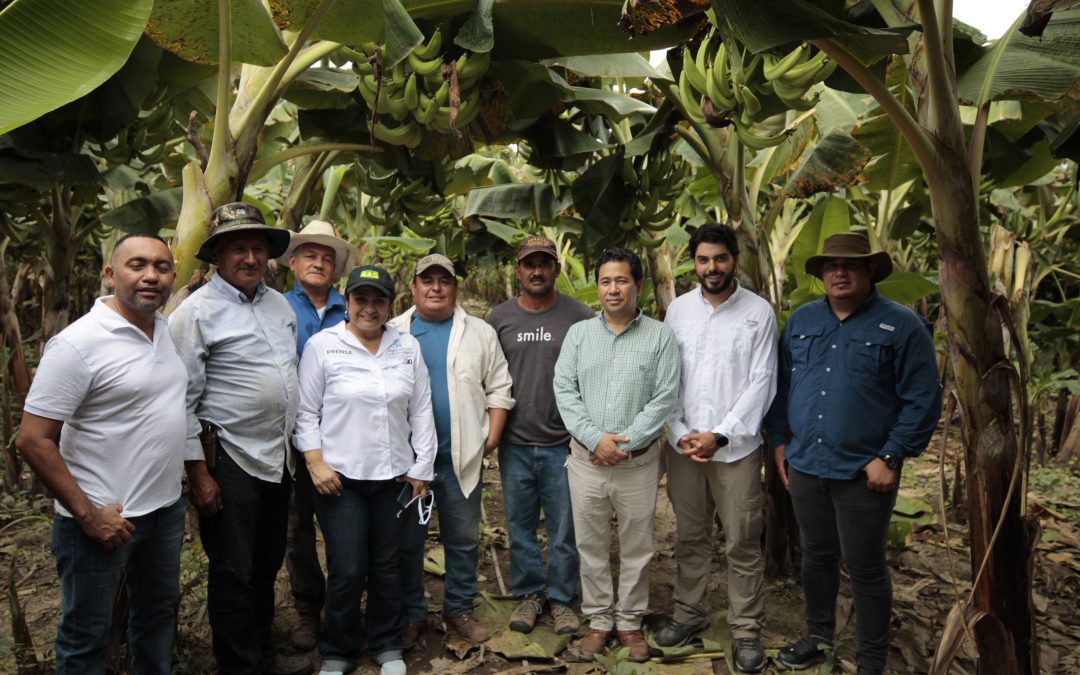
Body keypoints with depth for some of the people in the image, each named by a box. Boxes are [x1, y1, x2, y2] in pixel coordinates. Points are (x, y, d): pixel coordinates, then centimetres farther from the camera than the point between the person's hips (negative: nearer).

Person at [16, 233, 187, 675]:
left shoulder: (168, 331, 4)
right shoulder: (78, 343, -18)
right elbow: (33, 440, -18)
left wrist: (198, 473, 9)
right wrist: (87, 515, -17)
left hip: (166, 509, 7)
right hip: (103, 521, -6)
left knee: (158, 616, 23)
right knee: (87, 638, 11)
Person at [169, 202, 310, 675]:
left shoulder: (279, 304, 9)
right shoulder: (197, 312, -12)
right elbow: (183, 398, -12)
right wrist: (197, 471, -14)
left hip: (277, 455, 7)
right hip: (229, 459, -7)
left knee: (267, 563, 19)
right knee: (233, 573, 5)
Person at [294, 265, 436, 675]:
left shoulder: (408, 346, 5)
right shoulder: (322, 345, -4)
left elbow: (421, 411, 7)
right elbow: (306, 412, -2)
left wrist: (422, 467, 6)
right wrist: (315, 462, -9)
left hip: (394, 475, 3)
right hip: (340, 476, -3)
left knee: (387, 566, 13)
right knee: (347, 571, 0)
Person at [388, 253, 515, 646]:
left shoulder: (480, 333, 5)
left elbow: (499, 388, 5)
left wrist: (492, 438, -3)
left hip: (463, 456, 1)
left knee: (464, 539, 10)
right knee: (407, 540, 9)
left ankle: (459, 609, 27)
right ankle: (411, 614, 24)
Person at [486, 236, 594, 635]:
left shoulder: (580, 317, -2)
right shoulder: (500, 318, 5)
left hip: (564, 443, -2)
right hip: (515, 444, 2)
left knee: (564, 529, 7)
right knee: (520, 527, 13)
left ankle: (561, 599, 25)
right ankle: (528, 594, 30)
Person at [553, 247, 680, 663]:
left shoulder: (660, 337, -2)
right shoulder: (578, 333, 5)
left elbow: (665, 398, -8)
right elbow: (564, 391, -1)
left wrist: (624, 443, -14)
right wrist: (596, 438, -13)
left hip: (638, 461, -1)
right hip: (586, 458, 2)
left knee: (636, 547, 10)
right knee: (591, 545, 11)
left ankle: (630, 621, 28)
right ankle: (598, 620, 27)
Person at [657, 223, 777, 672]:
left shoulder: (758, 312, -3)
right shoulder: (678, 309, 5)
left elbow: (761, 383, -7)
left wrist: (719, 436, -12)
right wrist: (680, 433, -5)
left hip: (736, 446, -2)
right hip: (683, 444, 3)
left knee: (743, 544, 4)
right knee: (689, 537, 14)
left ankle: (746, 629, 19)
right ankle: (689, 613, 30)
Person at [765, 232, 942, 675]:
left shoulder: (902, 326, -7)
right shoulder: (801, 321, 7)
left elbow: (922, 401, -9)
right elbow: (781, 385, 12)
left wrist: (891, 458, -14)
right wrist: (780, 441, 8)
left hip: (864, 472, -4)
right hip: (804, 465, 4)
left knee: (864, 567, 7)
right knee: (817, 556, 18)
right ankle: (818, 634, 37)